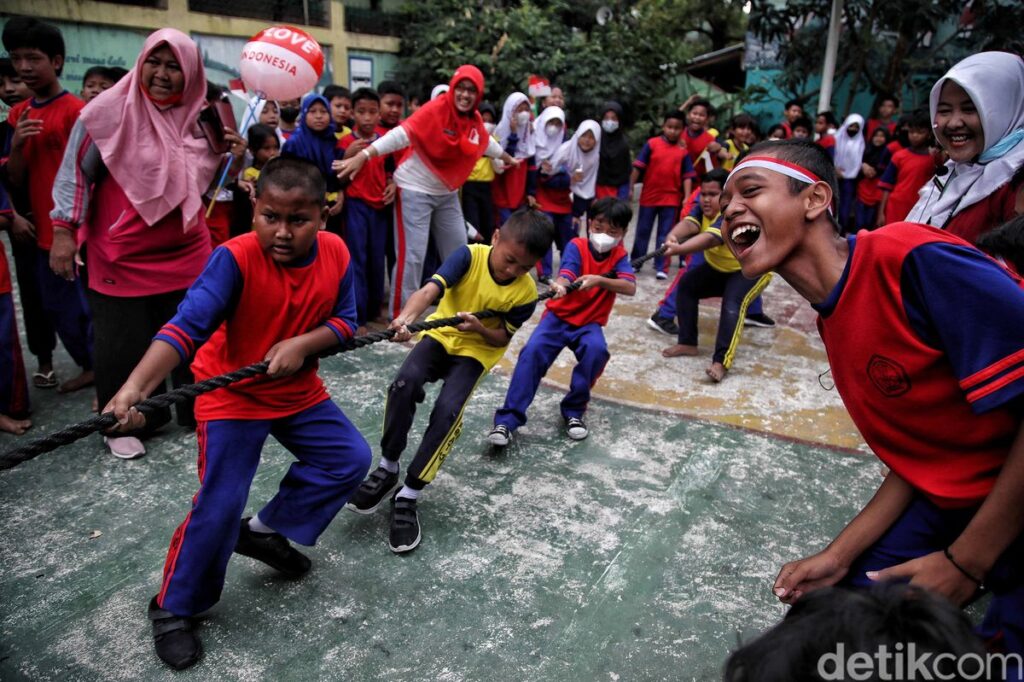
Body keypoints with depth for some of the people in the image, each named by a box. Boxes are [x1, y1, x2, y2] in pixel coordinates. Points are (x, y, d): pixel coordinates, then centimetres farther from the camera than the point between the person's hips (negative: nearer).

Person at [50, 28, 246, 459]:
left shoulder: (199, 118, 3)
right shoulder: (109, 110, -10)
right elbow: (75, 172, -4)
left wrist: (233, 159, -5)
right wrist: (63, 230, -6)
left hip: (187, 253, 4)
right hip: (121, 257, -3)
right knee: (123, 344, 5)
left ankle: (198, 410, 29)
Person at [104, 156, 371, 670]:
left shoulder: (335, 253, -13)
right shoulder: (235, 259, -28)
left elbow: (344, 321, -5)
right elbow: (186, 326, -36)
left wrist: (303, 343, -25)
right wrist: (135, 386, -50)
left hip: (299, 392, 6)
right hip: (231, 397, -5)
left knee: (351, 458, 8)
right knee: (219, 508, -9)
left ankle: (266, 532, 26)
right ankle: (172, 609, 18)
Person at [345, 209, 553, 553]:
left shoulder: (525, 292, -16)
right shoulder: (470, 256, -18)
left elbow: (502, 338, -7)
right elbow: (430, 290, -32)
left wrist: (480, 328, -30)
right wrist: (407, 317, -53)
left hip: (477, 350, -1)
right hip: (441, 334, 1)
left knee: (447, 412, -25)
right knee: (405, 383, -27)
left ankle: (408, 496, -10)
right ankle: (387, 470, -7)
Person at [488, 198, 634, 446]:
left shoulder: (619, 256, -3)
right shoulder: (577, 246, -9)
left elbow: (630, 288, -20)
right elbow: (566, 274, -28)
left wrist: (599, 280, -37)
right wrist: (559, 286, -53)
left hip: (589, 322, 1)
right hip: (559, 315, -1)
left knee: (597, 350, -31)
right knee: (532, 351, -26)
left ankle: (574, 410, -9)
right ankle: (508, 419, -22)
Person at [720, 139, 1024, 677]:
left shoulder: (917, 261, -25)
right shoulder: (833, 324, 1)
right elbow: (917, 457, 6)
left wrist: (966, 562, -18)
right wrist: (838, 556, 0)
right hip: (954, 504, 7)